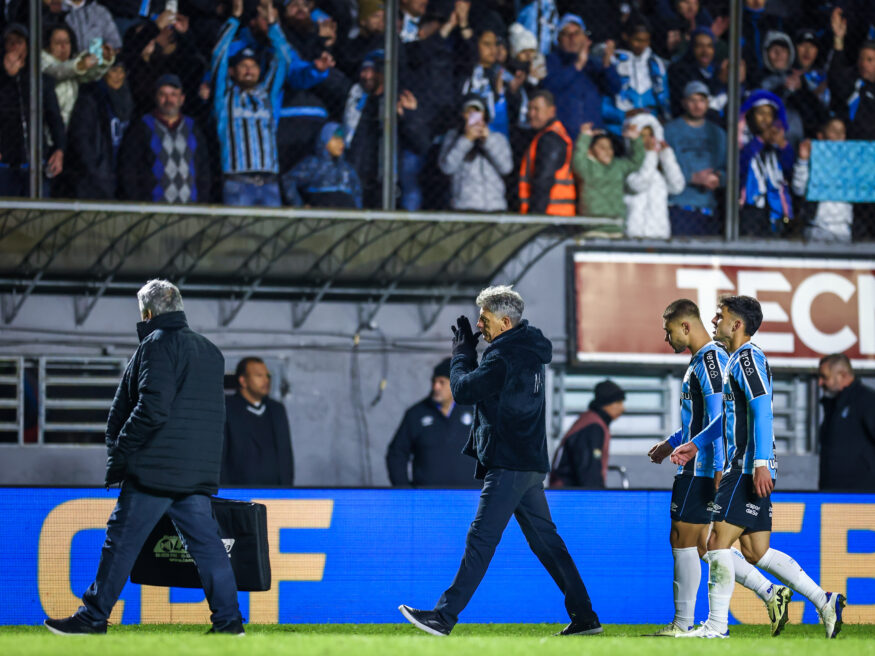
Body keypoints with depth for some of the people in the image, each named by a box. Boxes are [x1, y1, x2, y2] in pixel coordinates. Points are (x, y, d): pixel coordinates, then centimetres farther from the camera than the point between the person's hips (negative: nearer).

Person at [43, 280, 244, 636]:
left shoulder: (158, 344, -9)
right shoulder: (210, 351, 18)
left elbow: (152, 409, -19)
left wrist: (119, 454, -13)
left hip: (155, 470, -8)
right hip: (198, 472, 8)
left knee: (121, 541, -2)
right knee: (205, 542, 7)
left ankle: (93, 617, 1)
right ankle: (228, 618, 1)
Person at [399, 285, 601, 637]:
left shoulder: (505, 357, -17)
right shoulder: (528, 350, 14)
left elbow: (463, 389, -15)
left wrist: (462, 351, -2)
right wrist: (468, 350, 11)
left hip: (509, 465, -10)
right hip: (530, 462, 10)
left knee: (481, 539, -11)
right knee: (545, 540, 13)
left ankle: (444, 616, -14)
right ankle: (584, 617, 14)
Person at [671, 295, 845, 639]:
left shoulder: (748, 357, -11)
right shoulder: (736, 360, 21)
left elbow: (762, 410, -21)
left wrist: (760, 463, -27)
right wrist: (695, 445, 32)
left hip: (749, 470, -10)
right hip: (745, 469, 10)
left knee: (718, 542, -9)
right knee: (755, 551, 9)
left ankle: (716, 627, -7)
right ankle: (824, 602, 9)